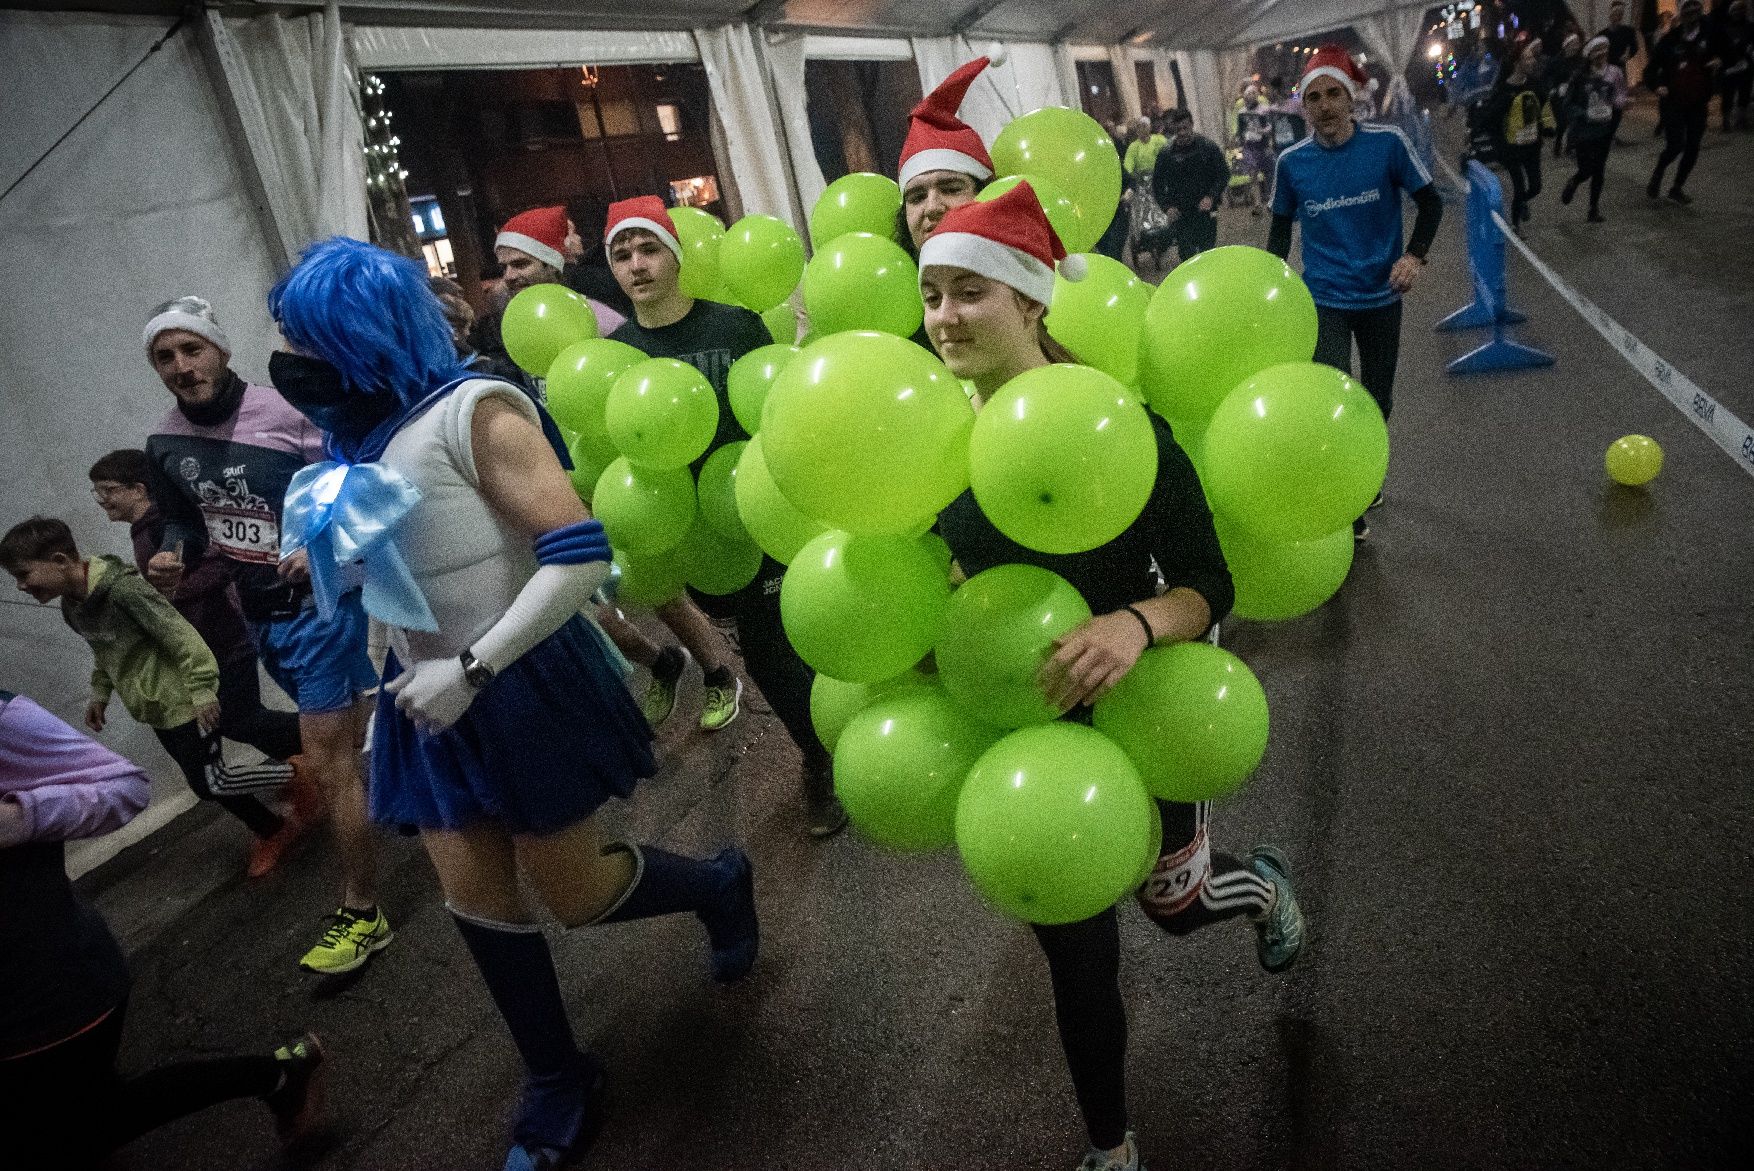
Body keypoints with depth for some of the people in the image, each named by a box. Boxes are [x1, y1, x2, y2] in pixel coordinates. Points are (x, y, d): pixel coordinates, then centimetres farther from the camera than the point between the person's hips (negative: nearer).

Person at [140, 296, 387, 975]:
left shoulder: (290, 415, -18)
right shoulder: (165, 444, 2)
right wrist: (172, 554, -3)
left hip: (322, 602, -7)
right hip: (260, 615, 7)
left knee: (327, 761, -5)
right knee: (351, 735, 21)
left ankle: (362, 915, 7)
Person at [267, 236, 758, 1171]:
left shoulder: (473, 410, -18)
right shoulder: (364, 430, 7)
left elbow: (580, 554, -25)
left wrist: (471, 670, -25)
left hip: (521, 686, -8)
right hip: (430, 694, 8)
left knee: (573, 893, 3)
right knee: (476, 899, 10)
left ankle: (720, 886, 34)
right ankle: (557, 1084, 30)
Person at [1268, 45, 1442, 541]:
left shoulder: (1388, 143, -10)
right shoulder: (1292, 162, -7)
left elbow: (1430, 202, -1)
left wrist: (1415, 255, -17)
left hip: (1381, 296, 1)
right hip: (1325, 299, -1)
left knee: (1378, 400, 15)